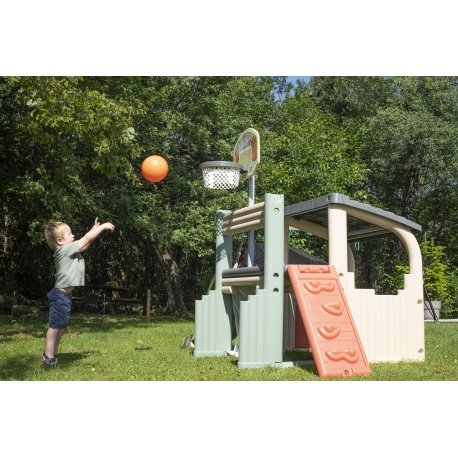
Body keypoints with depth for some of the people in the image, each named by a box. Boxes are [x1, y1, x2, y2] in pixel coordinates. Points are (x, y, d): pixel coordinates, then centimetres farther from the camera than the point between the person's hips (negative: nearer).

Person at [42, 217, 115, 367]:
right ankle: (48, 355, -3)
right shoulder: (65, 249, -16)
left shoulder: (68, 251, 12)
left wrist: (95, 229, 16)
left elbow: (85, 244, 23)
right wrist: (103, 227, -8)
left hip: (64, 295, 10)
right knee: (55, 325, -7)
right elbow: (86, 239, -15)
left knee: (61, 325, 14)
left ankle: (53, 354, 21)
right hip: (60, 294, -10)